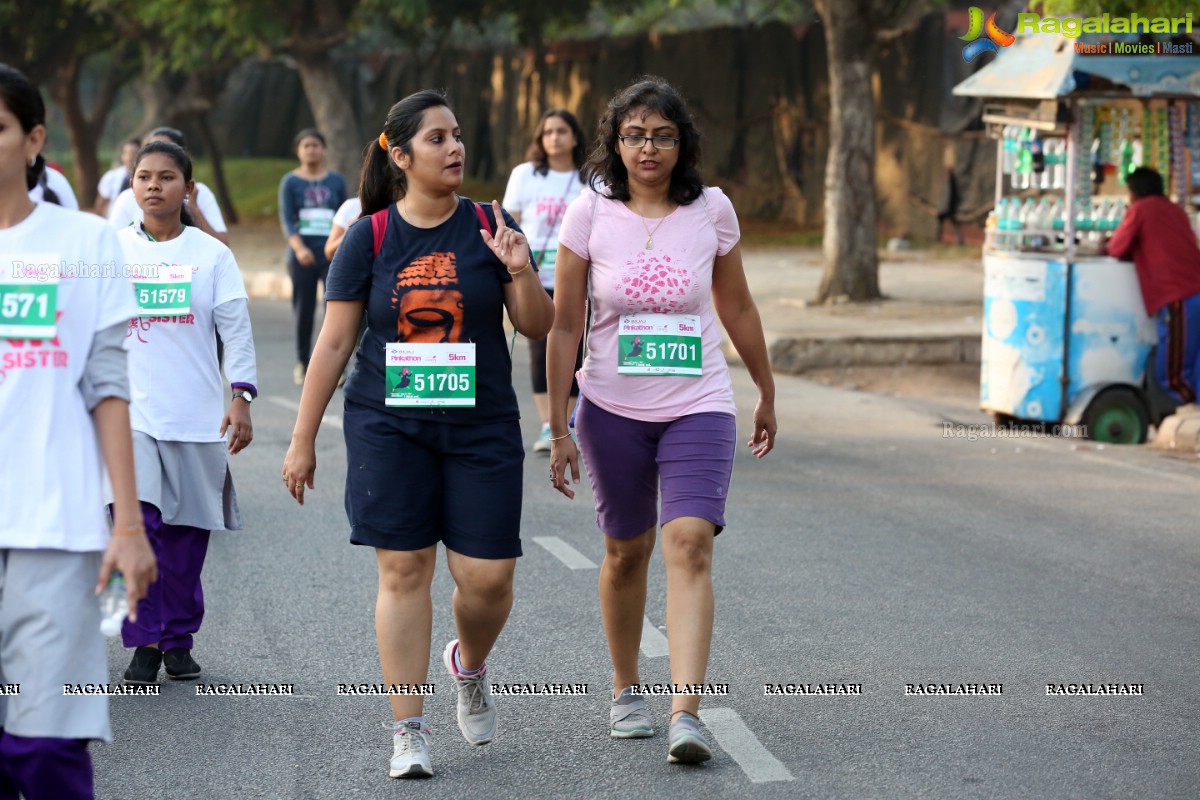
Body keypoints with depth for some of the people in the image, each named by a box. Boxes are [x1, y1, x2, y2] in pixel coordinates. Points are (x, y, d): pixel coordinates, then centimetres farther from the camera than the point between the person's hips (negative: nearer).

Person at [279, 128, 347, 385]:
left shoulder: (336, 180, 8)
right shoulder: (290, 182, 2)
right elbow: (287, 220, -6)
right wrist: (299, 248, -22)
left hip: (332, 255, 0)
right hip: (302, 256, 0)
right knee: (304, 311, 5)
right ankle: (302, 362, 20)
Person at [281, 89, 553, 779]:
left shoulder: (491, 227, 2)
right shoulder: (369, 237, 0)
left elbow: (539, 328, 2)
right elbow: (334, 343, 3)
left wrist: (520, 271, -18)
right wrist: (303, 439, 3)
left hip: (482, 429, 1)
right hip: (389, 428, -1)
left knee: (488, 577, -3)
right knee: (403, 571, -3)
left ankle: (470, 666, 30)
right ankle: (409, 731, 5)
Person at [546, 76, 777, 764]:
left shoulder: (712, 210, -2)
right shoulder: (590, 215, -5)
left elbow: (737, 308, 11)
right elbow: (564, 327, -2)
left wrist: (767, 394, 18)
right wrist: (559, 428, -4)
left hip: (699, 406, 0)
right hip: (613, 408, 1)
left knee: (690, 544, -17)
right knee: (627, 550, 12)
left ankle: (687, 714, -24)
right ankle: (627, 690, 34)